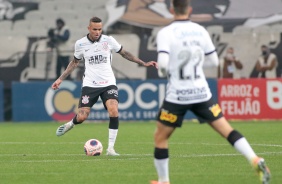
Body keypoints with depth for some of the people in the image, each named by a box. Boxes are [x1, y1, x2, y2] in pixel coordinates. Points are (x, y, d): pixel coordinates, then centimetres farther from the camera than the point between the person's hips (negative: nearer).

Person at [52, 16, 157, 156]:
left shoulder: (109, 40, -3)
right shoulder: (80, 44, -2)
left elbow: (124, 53, 10)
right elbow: (75, 62, 15)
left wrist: (143, 63, 6)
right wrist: (60, 79, 13)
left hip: (108, 83, 0)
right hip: (89, 85, 0)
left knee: (113, 111, -23)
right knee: (81, 117, -8)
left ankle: (110, 148, -14)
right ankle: (70, 124, 31)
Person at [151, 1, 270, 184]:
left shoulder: (165, 33, -10)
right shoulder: (200, 31, 3)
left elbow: (162, 64, -21)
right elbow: (214, 60, 10)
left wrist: (162, 71, 2)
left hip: (177, 95, -3)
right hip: (201, 93, 3)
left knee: (160, 138, 13)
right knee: (227, 129, 5)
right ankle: (256, 161, -11)